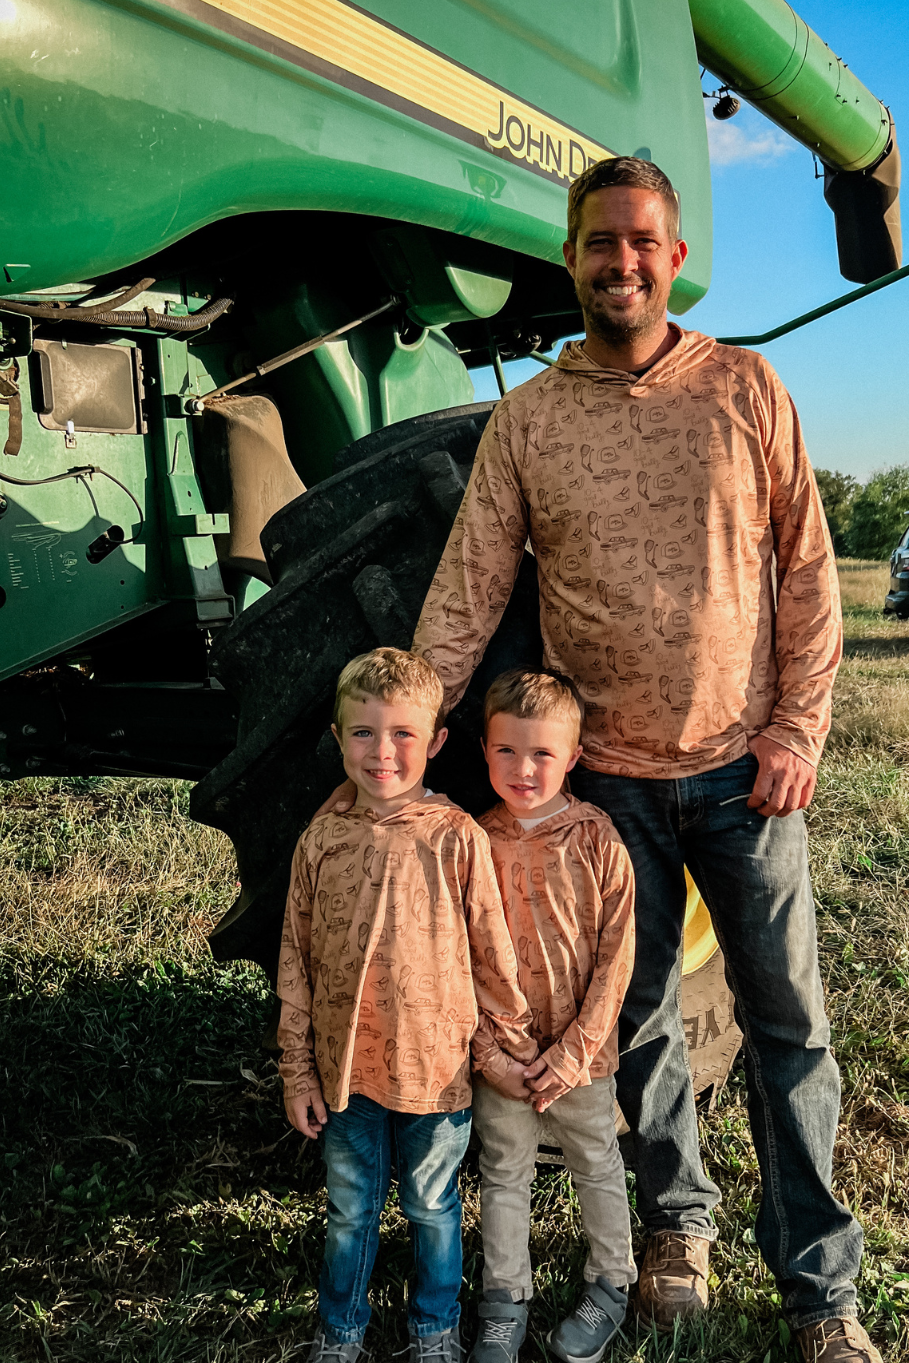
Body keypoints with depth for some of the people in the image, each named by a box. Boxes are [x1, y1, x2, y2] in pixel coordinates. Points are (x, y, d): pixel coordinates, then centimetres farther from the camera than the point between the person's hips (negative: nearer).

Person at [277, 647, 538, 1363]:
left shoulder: (457, 839, -14)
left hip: (436, 1065, -2)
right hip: (345, 1067, 2)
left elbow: (491, 950, -4)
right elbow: (297, 963, 0)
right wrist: (299, 1071, 3)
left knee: (432, 1205, 18)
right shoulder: (322, 841, -6)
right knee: (350, 1209, 19)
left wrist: (506, 1036, 3)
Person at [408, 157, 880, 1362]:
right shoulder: (525, 418, 1)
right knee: (638, 1016, 13)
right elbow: (466, 592, -1)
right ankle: (678, 1220, 37)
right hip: (608, 777, 1)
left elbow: (807, 574, 2)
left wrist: (799, 728, -5)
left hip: (744, 767, 0)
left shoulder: (746, 389, 1)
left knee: (788, 1022, 6)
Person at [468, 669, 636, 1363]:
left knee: (597, 1166, 19)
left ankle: (611, 1285, 41)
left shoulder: (596, 839, -13)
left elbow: (616, 951, -10)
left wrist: (578, 1046, -13)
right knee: (504, 1175, 17)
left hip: (580, 1051, -1)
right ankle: (505, 1304, 36)